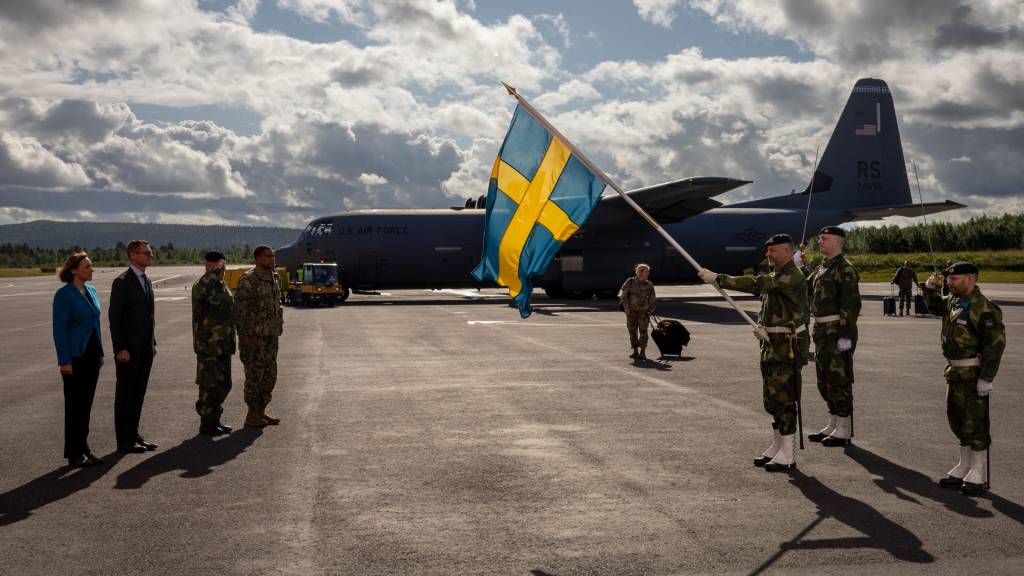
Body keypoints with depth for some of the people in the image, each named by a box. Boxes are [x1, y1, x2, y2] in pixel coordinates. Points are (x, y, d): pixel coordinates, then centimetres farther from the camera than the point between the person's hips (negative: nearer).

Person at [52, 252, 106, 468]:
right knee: (74, 405, -1)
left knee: (86, 403, 11)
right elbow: (59, 329, -14)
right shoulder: (64, 295, -12)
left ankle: (83, 448, 20)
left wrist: (100, 353, 14)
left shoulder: (91, 291, 10)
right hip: (75, 357, -7)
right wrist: (65, 361, -17)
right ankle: (73, 454, 7)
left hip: (91, 355, 7)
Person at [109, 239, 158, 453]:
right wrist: (120, 348, -18)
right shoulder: (122, 282, -12)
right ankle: (124, 440, 7)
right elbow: (114, 317, -15)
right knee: (125, 394, 1)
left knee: (139, 393, 12)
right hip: (129, 350, -8)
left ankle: (133, 434, 21)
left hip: (145, 349, 8)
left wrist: (153, 344, 15)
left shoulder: (146, 281, 13)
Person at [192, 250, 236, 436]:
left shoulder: (222, 286, 16)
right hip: (208, 346, -9)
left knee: (223, 385, 14)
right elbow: (202, 286, -42)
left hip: (223, 346, 9)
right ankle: (206, 423, 7)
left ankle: (214, 420, 24)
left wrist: (231, 342, 25)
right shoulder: (201, 286, -13)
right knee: (209, 386, -3)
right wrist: (216, 271, -30)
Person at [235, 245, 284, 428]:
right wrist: (242, 334, -17)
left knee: (270, 375, 11)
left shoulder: (274, 279, 13)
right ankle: (252, 415, 5)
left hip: (271, 335, 8)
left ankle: (261, 411, 21)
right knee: (255, 374, -3)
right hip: (254, 336, -8)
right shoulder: (248, 280, -12)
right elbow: (240, 308, -15)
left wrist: (279, 324, 16)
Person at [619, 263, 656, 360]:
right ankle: (635, 352, 14)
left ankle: (642, 352, 2)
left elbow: (651, 300, 10)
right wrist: (626, 307, -9)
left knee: (643, 331, -4)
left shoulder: (649, 285, 3)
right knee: (632, 331, 5)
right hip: (631, 311, 0)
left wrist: (650, 311, 5)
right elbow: (623, 295, -2)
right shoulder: (630, 282, -2)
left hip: (643, 311, 0)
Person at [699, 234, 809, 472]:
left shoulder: (792, 276, -17)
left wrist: (717, 278, -26)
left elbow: (755, 284, -27)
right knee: (772, 399, 14)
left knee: (784, 400, -7)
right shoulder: (775, 276, 16)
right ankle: (776, 447, 24)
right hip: (771, 345, 10)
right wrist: (760, 326, 2)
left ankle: (787, 455, -2)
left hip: (788, 347, -10)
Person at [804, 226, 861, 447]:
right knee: (824, 381, 16)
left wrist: (845, 336, -23)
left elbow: (851, 305, -19)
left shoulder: (845, 269, -13)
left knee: (839, 381, -4)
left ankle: (844, 432, 4)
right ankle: (833, 426, 26)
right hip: (822, 330, 10)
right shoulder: (822, 268, 15)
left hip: (837, 332, -10)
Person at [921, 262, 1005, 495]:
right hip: (955, 372, 10)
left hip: (973, 374, -9)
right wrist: (930, 288, 11)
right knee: (957, 419, 17)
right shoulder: (953, 301, 10)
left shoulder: (983, 308, -19)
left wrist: (986, 378, -24)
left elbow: (996, 343, -22)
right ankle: (964, 469, 29)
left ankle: (979, 476, 8)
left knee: (975, 423, -2)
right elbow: (934, 306, 32)